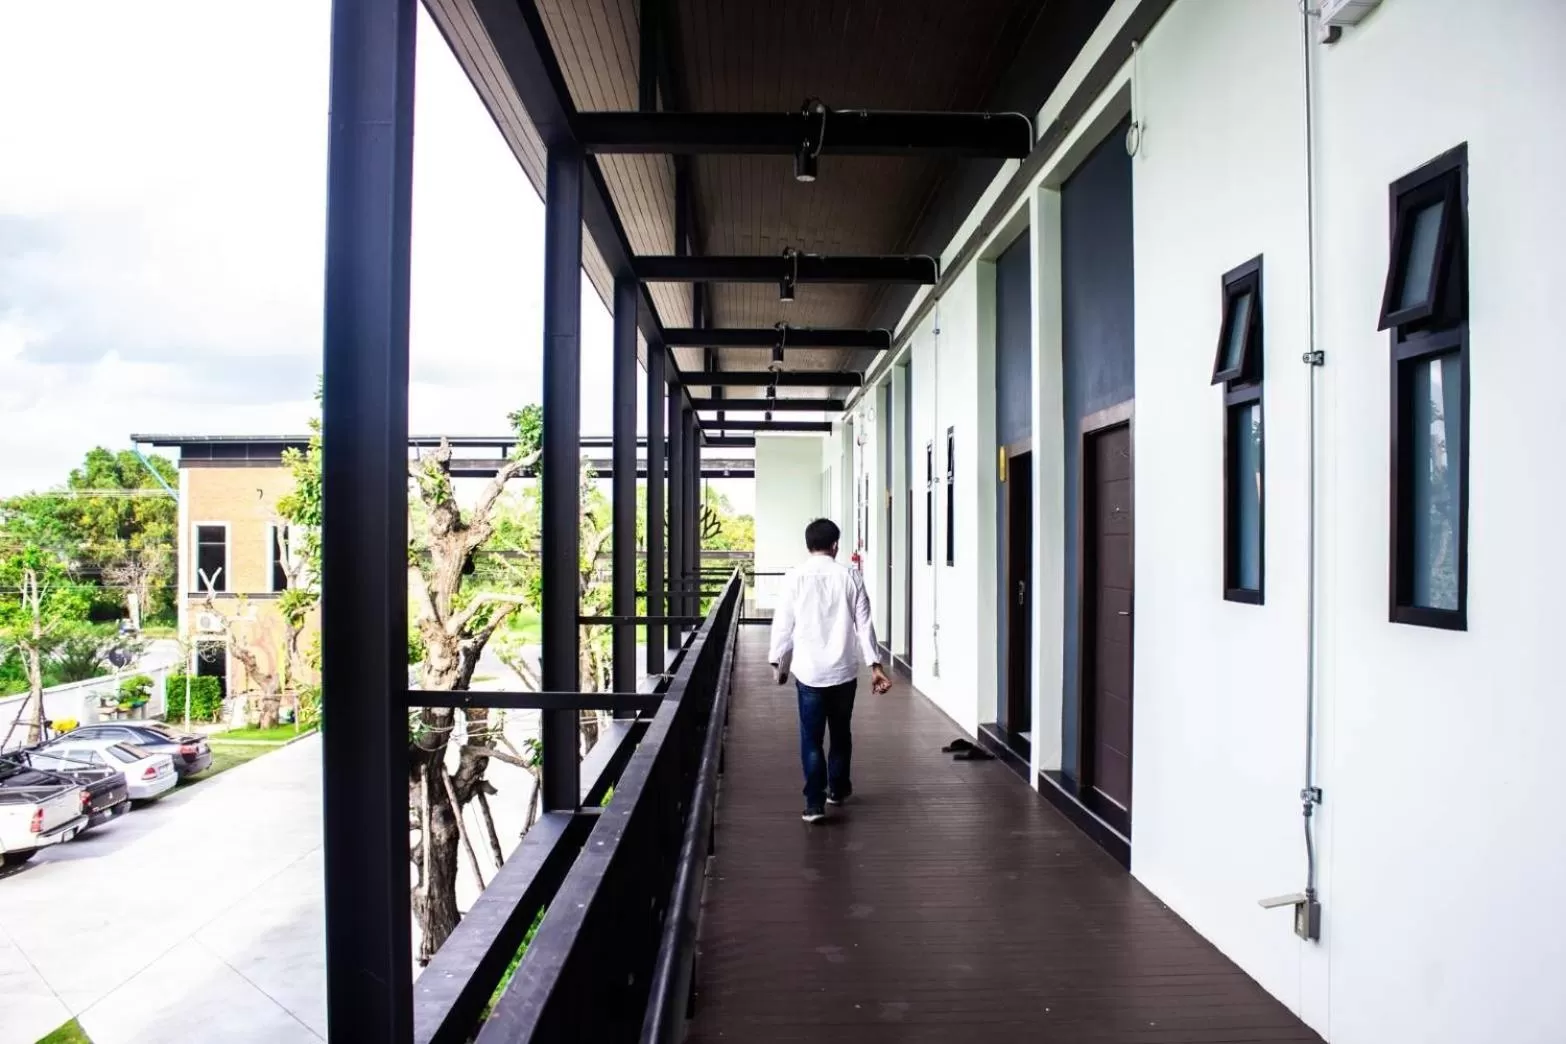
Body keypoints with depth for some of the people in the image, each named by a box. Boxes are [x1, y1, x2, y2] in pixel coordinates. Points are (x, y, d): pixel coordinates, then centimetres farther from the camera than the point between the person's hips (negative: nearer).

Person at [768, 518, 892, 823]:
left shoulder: (795, 577, -4)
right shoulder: (851, 577, -2)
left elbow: (783, 624, -1)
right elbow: (864, 623, -3)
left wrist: (778, 662, 11)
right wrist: (875, 665, 1)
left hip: (809, 671, -1)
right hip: (843, 670, 2)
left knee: (811, 738, 4)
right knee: (840, 733, 19)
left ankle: (814, 802, -2)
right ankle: (837, 788, 35)